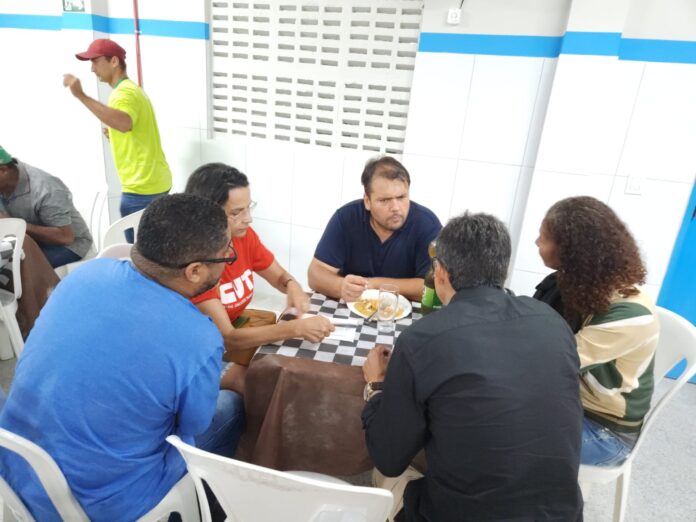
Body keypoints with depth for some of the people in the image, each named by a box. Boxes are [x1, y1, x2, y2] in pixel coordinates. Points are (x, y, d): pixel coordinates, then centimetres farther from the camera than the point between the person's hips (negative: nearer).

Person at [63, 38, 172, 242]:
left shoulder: (124, 93, -11)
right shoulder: (131, 89, 21)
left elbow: (124, 123, -34)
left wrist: (81, 96, -33)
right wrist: (114, 135, 17)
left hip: (141, 187, -10)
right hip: (155, 182, 10)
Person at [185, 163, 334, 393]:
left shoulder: (244, 235, -12)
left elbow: (280, 276, 3)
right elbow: (226, 337, -35)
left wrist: (292, 286, -22)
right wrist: (297, 328, -42)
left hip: (234, 323, 7)